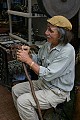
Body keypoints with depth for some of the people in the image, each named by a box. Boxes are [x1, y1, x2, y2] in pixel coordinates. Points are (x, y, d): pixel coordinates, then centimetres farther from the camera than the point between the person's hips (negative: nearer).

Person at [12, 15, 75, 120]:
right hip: (42, 83, 8)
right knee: (16, 89, 9)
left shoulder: (67, 51, -26)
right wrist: (28, 55, -10)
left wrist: (28, 59, -24)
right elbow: (37, 63, 11)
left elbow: (48, 75, -28)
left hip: (58, 91, -8)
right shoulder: (47, 45, -1)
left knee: (23, 101, -20)